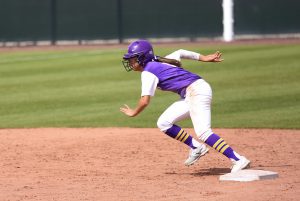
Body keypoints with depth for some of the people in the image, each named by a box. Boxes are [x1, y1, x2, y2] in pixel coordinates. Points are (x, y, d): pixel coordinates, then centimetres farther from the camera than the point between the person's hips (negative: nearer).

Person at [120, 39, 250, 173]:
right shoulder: (158, 63, 19)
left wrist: (134, 113, 4)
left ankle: (239, 160, -29)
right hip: (190, 96, 10)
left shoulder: (148, 72, -8)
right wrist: (204, 58, 33)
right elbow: (180, 53, 31)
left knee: (203, 132, -22)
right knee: (163, 123, 8)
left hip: (197, 91, -10)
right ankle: (196, 147, 9)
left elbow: (145, 101, -14)